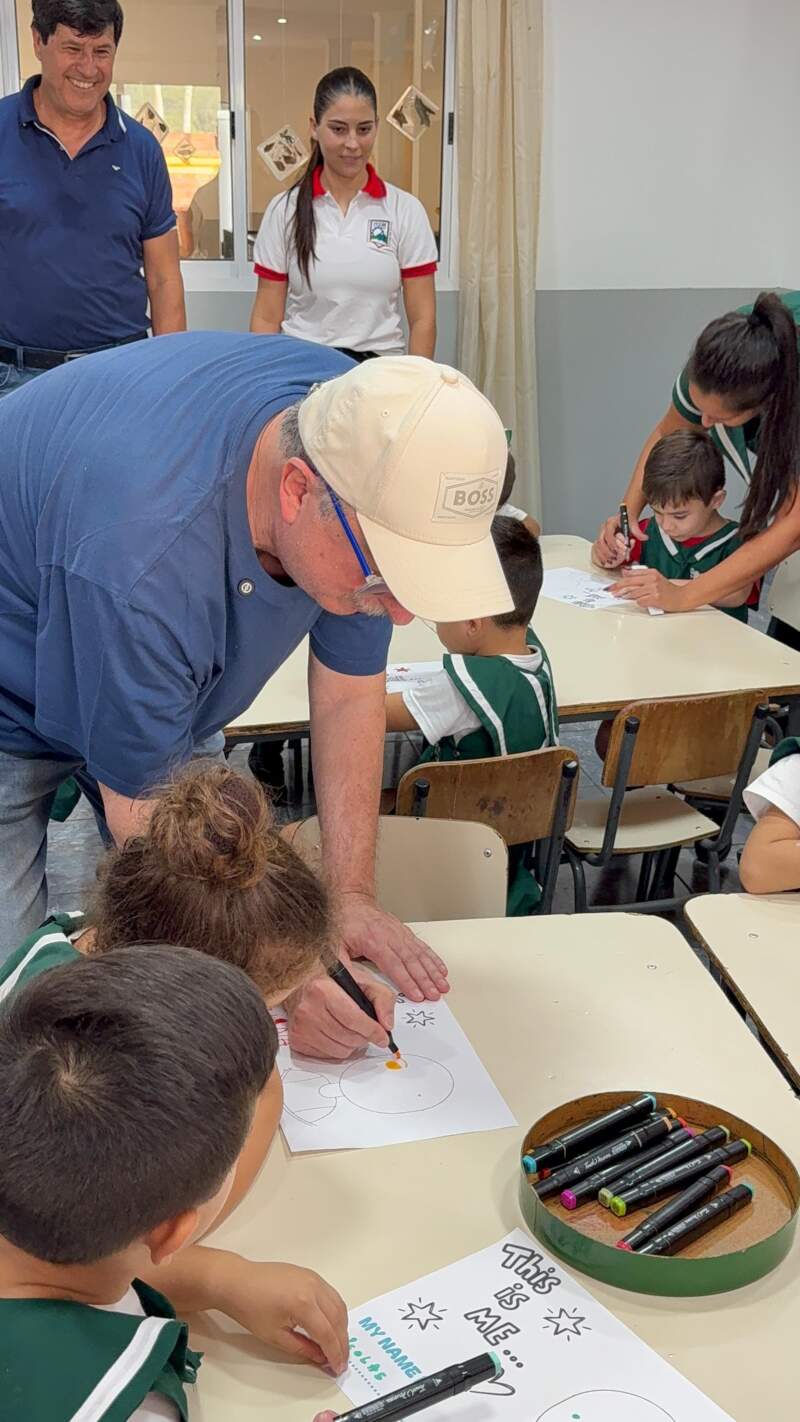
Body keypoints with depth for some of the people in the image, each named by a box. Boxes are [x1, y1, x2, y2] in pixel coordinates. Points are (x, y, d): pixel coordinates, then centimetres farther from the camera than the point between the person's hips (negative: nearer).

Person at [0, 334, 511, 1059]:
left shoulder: (366, 437, -23)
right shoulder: (141, 552, -43)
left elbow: (349, 693, -13)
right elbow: (149, 816, -29)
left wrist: (352, 895, -16)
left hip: (167, 688, 6)